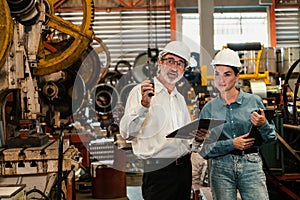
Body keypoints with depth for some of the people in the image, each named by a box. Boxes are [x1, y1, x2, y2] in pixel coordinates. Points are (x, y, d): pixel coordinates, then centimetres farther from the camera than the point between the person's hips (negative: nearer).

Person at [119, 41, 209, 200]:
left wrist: (197, 138, 4)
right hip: (158, 170, -6)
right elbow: (127, 133, -15)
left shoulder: (180, 98, 19)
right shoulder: (141, 91, -3)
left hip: (184, 168, 7)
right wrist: (144, 105, -28)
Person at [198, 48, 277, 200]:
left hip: (251, 166, 0)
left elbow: (271, 138, 10)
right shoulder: (209, 109, 5)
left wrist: (263, 125, -10)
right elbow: (203, 148, 2)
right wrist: (232, 144, -10)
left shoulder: (254, 101, 4)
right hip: (221, 168, 1)